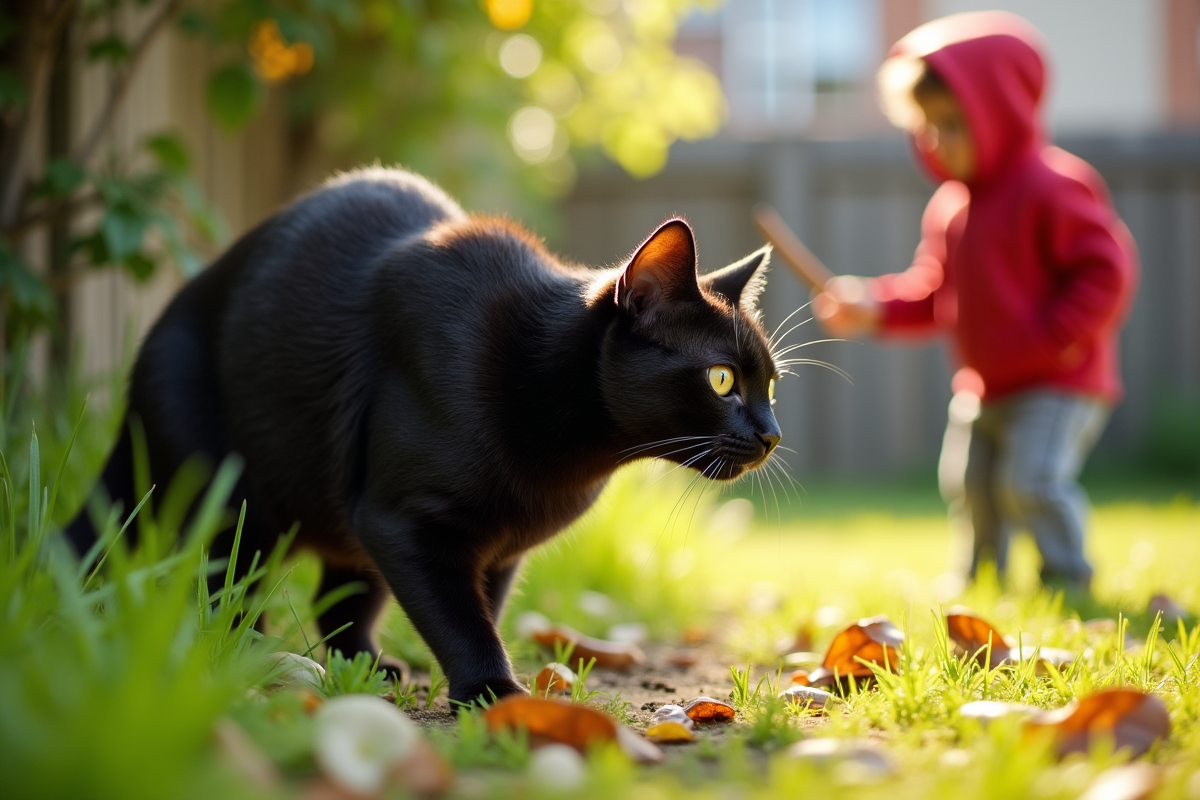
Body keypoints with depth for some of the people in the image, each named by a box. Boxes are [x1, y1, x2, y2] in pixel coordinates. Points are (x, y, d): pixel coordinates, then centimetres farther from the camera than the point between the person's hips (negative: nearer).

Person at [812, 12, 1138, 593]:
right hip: (984, 389, 8)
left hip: (1059, 385, -8)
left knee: (1030, 479, -19)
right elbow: (934, 292, 14)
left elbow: (1105, 269, -20)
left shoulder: (1053, 188, -16)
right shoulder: (950, 204, 9)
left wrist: (1058, 335, -24)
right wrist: (875, 308, -2)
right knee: (967, 487, 15)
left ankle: (1066, 579, -2)